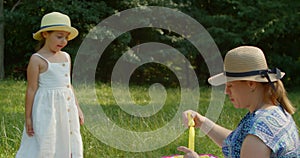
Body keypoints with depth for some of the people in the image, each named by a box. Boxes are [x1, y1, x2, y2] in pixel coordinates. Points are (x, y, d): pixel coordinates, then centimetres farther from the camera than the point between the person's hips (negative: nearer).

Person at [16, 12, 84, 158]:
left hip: (67, 106, 7)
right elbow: (31, 90, -8)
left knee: (70, 145, 10)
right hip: (46, 107, -7)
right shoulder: (37, 60, -8)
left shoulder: (66, 57, 12)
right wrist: (28, 117, -9)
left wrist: (77, 108, 19)